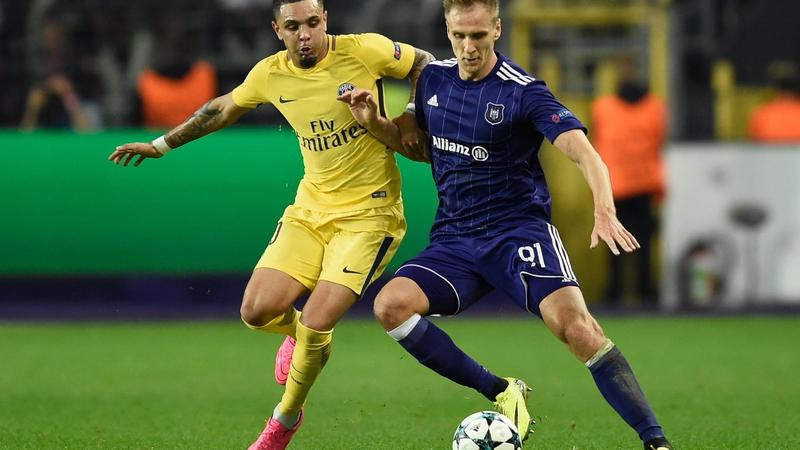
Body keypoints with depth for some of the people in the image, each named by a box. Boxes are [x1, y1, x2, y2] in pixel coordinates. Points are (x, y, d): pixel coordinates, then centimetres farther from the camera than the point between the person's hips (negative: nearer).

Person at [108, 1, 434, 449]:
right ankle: (298, 333, 29)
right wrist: (161, 145, 24)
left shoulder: (364, 51, -15)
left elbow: (424, 64, 3)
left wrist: (411, 121, -9)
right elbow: (223, 109, 18)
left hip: (368, 214, -4)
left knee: (316, 324, -16)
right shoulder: (270, 74, -1)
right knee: (258, 311, -10)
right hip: (311, 208, 4)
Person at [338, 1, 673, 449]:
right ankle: (501, 393, -7)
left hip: (519, 228, -5)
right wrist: (374, 122, 4)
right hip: (454, 239, 5)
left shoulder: (523, 92, -11)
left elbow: (583, 151, -23)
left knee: (574, 324, -28)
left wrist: (604, 211, -42)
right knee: (391, 304, -21)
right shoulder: (433, 79, 7)